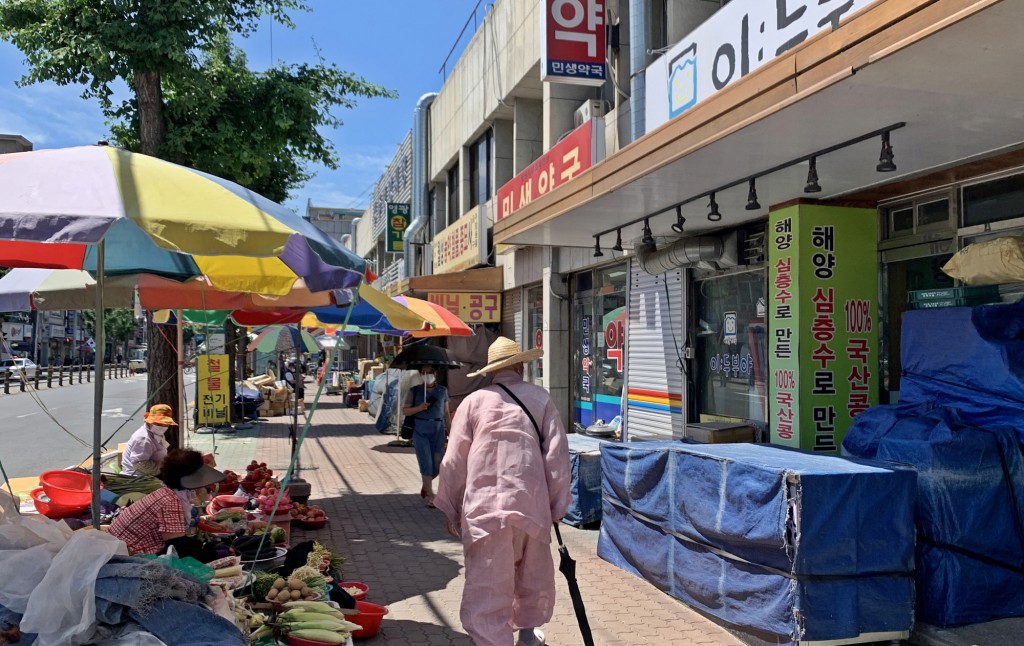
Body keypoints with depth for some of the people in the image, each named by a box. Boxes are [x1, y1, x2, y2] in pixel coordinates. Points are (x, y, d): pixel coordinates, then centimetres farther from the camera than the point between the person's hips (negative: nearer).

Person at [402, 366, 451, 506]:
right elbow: (405, 411, 3)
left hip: (438, 429, 2)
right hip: (420, 430, -2)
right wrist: (419, 408, -14)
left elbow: (446, 413, 11)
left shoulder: (442, 391, 7)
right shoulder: (415, 391, 3)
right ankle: (430, 495, 5)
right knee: (426, 462, -6)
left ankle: (425, 486, 31)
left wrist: (450, 430, 7)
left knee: (438, 465, 2)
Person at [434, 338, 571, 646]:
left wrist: (450, 508, 14)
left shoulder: (474, 401, 4)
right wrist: (558, 503, 11)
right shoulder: (540, 398, 4)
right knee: (534, 574, 24)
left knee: (487, 585, 1)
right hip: (531, 502, 2)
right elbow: (556, 454, 2)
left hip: (484, 505, -2)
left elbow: (454, 460, 4)